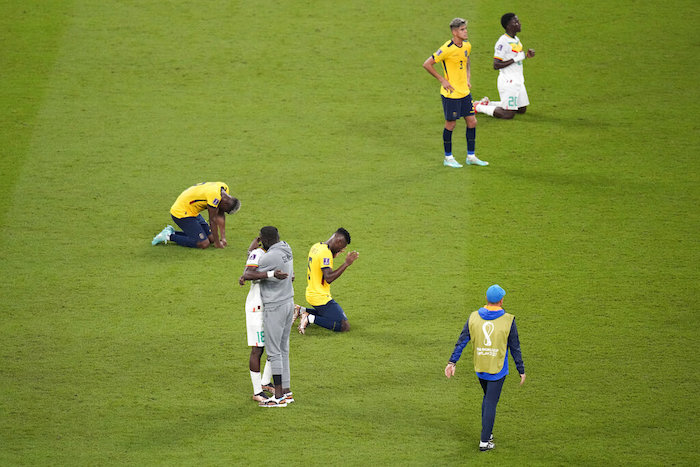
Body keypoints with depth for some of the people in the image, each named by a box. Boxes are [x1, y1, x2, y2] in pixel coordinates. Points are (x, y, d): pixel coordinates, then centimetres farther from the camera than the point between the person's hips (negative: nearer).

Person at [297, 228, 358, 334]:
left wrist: (333, 255, 22)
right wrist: (346, 264, -26)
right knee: (344, 326, -11)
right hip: (321, 297, -10)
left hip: (311, 293, 10)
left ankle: (300, 310, 17)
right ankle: (310, 318, -14)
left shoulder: (316, 247, 8)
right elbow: (328, 278, -27)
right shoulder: (326, 252, -20)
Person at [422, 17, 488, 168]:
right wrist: (442, 80, -13)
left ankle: (471, 156, 19)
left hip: (465, 92, 7)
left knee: (472, 122, 8)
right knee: (451, 124, 2)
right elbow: (427, 64, -14)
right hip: (451, 93, -7)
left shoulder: (467, 45, 3)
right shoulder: (447, 49, -19)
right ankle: (448, 158, 15)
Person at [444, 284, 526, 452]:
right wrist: (521, 370, 1)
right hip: (497, 369, -4)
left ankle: (487, 433, 30)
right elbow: (515, 348, -8)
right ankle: (485, 441, 4)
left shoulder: (474, 317, -5)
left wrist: (452, 362, -3)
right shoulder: (508, 320, -13)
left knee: (488, 397, 25)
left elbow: (462, 341, -6)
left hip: (479, 368, 4)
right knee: (491, 403, 2)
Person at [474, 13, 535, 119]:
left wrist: (527, 55, 6)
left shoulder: (516, 39, 11)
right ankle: (478, 107, 6)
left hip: (518, 81, 9)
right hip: (508, 82, -9)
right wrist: (515, 59, -23)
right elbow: (496, 65, -21)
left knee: (522, 109, 17)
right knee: (508, 114, -11)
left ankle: (487, 103, 26)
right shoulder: (502, 42, -18)